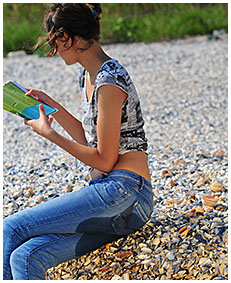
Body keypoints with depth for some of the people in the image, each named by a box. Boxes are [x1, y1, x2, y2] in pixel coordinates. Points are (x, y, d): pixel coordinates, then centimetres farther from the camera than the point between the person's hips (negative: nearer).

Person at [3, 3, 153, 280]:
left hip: (124, 193, -9)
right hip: (105, 191, 9)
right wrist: (54, 107, 17)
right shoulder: (88, 75, 16)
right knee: (26, 256, -11)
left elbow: (104, 161, -13)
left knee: (12, 227, -15)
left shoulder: (109, 82, -14)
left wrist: (49, 133, -7)